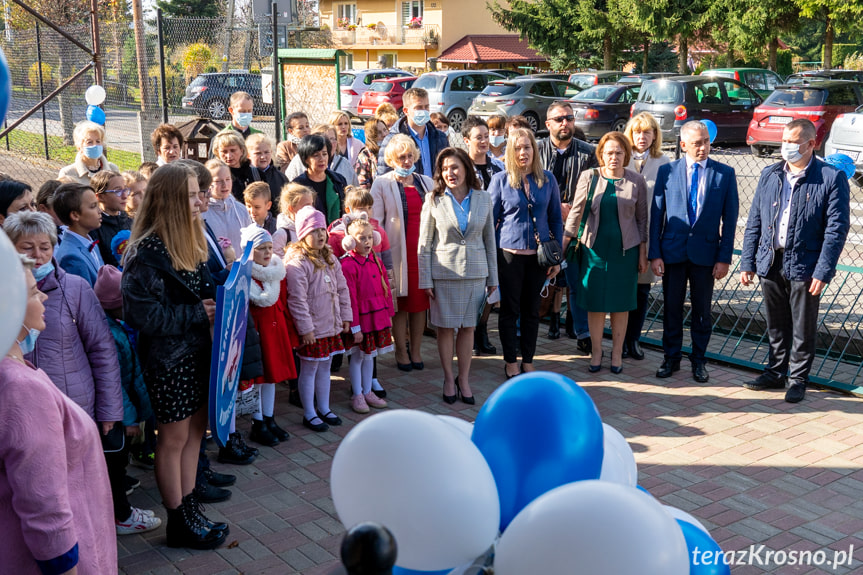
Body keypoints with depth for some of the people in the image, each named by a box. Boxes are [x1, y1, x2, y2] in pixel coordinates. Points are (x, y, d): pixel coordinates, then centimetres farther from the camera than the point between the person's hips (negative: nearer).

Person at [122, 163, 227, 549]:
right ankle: (179, 523, 21)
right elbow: (141, 313, -23)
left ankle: (189, 511, 30)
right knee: (174, 438, 6)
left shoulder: (189, 242, 8)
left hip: (197, 351, 9)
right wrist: (197, 313, -19)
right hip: (167, 358, -8)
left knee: (195, 430, 16)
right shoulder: (147, 251, -20)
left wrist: (218, 296, -2)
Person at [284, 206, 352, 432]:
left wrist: (345, 316, 11)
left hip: (331, 325, 7)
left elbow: (342, 288, 14)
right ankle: (309, 414, 17)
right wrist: (306, 328, -19)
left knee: (325, 366, 17)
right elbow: (297, 299, -20)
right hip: (311, 328, -7)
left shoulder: (329, 259, 8)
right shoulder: (297, 262, -18)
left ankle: (324, 409, 31)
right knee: (309, 369, 4)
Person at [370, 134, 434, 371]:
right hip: (398, 251, -3)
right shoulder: (382, 183, 2)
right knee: (400, 303, 2)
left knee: (420, 302, 7)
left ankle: (416, 351, 18)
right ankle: (401, 352, 15)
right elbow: (375, 220, -1)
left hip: (423, 249, 3)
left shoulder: (426, 183, 12)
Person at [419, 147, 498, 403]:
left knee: (468, 327, 8)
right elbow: (424, 243, -1)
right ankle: (448, 379, 23)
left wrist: (493, 277, 8)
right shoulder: (434, 200, -2)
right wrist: (425, 279, -4)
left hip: (475, 272, 2)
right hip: (443, 273, -1)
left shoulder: (483, 198, 3)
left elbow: (489, 239, 8)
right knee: (446, 327, 6)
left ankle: (464, 379, 22)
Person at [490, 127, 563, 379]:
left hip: (538, 254, 2)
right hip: (509, 254, -2)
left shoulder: (548, 180, 4)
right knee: (509, 310, 5)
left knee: (532, 309, 12)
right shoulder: (500, 180, -2)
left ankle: (528, 360, 24)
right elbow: (490, 219, 1)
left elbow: (556, 219, 8)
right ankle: (511, 362, 19)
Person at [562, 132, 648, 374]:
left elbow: (642, 218, 6)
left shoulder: (636, 181, 1)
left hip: (625, 250, 0)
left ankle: (617, 353, 21)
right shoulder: (589, 177, 0)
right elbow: (575, 212, 4)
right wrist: (563, 245, 1)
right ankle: (596, 351, 20)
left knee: (621, 303, 7)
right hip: (594, 249, 0)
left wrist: (642, 253, 4)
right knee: (595, 302, 4)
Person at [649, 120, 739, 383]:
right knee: (671, 308, 9)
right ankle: (671, 358, 24)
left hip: (705, 251, 0)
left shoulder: (725, 173, -1)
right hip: (672, 251, 1)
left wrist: (724, 257, -5)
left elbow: (729, 219, 0)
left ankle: (698, 360, 24)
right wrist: (655, 253, -4)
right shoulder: (667, 171, 0)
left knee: (702, 310, 10)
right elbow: (656, 214, 1)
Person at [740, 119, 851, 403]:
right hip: (771, 263, 4)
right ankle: (775, 373, 31)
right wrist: (748, 262, 4)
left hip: (804, 266, -4)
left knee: (803, 330, 8)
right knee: (776, 326, 16)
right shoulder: (769, 175, 7)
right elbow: (754, 221, 8)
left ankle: (798, 379, 23)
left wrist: (823, 272, -16)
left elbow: (837, 229, -10)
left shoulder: (831, 178, -7)